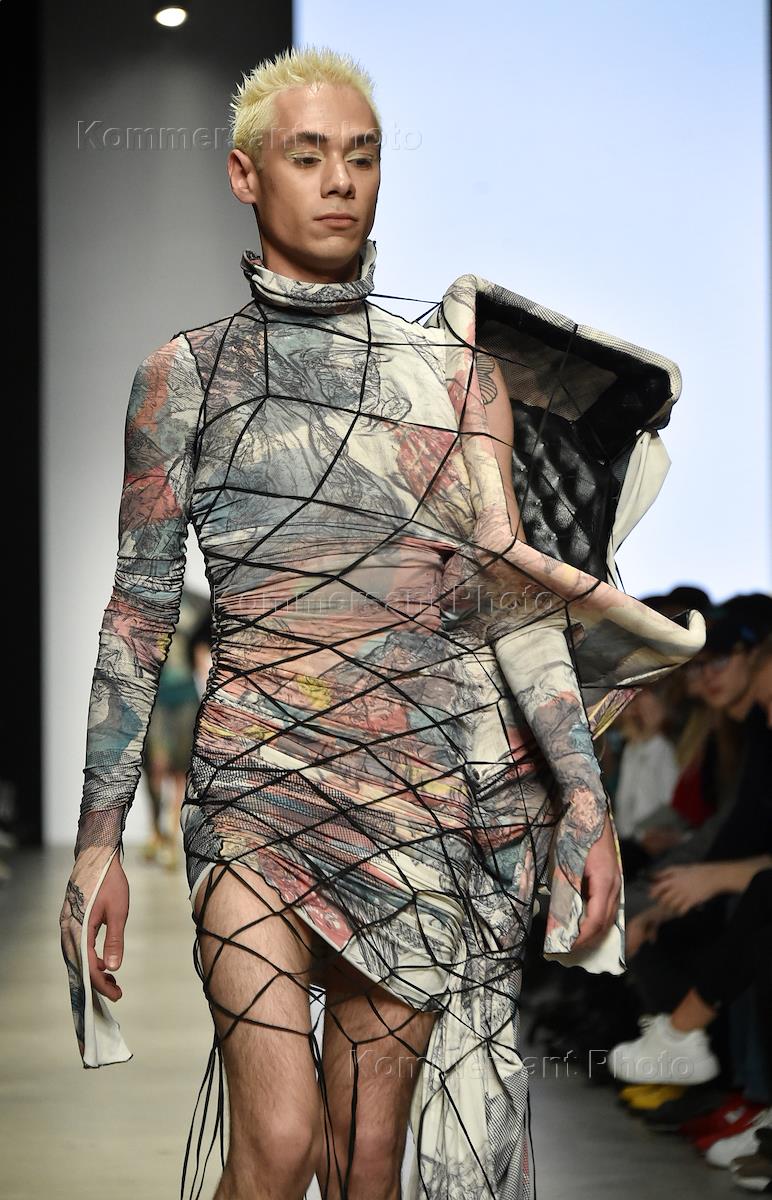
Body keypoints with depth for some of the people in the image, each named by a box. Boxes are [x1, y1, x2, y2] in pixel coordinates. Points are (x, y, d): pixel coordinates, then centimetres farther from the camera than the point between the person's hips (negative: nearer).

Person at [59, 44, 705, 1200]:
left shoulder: (454, 367, 10)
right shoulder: (187, 374, 6)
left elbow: (512, 595, 6)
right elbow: (139, 612, 4)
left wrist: (588, 802, -2)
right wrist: (99, 839, -1)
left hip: (432, 792, 2)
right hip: (260, 779, -2)